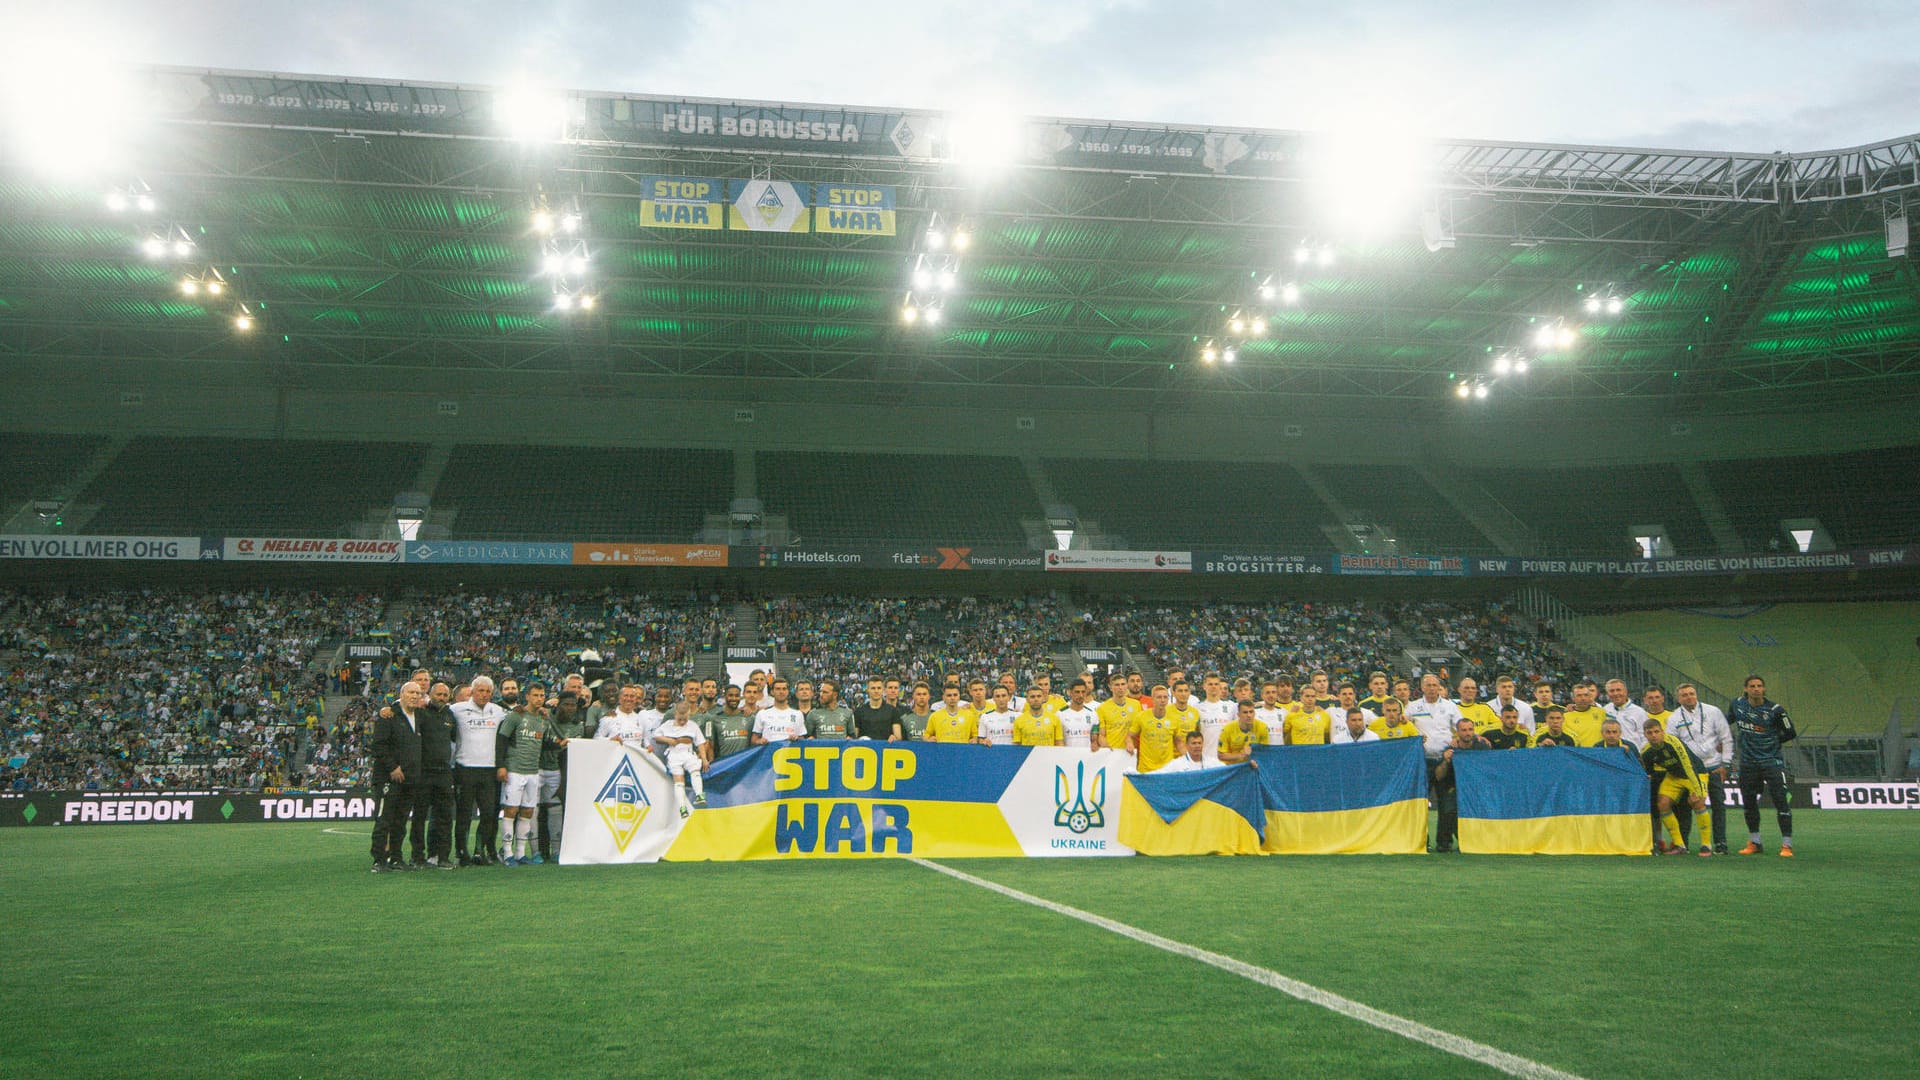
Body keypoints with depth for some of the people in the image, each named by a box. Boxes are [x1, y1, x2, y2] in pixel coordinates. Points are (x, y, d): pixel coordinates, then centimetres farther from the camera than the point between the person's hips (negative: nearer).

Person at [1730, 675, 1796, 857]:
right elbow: (1726, 722, 22)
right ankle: (1754, 843, 24)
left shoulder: (1774, 709, -8)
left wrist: (1771, 742, 1)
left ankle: (1787, 845, -4)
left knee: (1781, 801, -10)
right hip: (1748, 763, 4)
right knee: (1748, 803, 10)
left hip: (1772, 761, -4)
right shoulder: (1737, 705, 3)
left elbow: (1790, 733, 1)